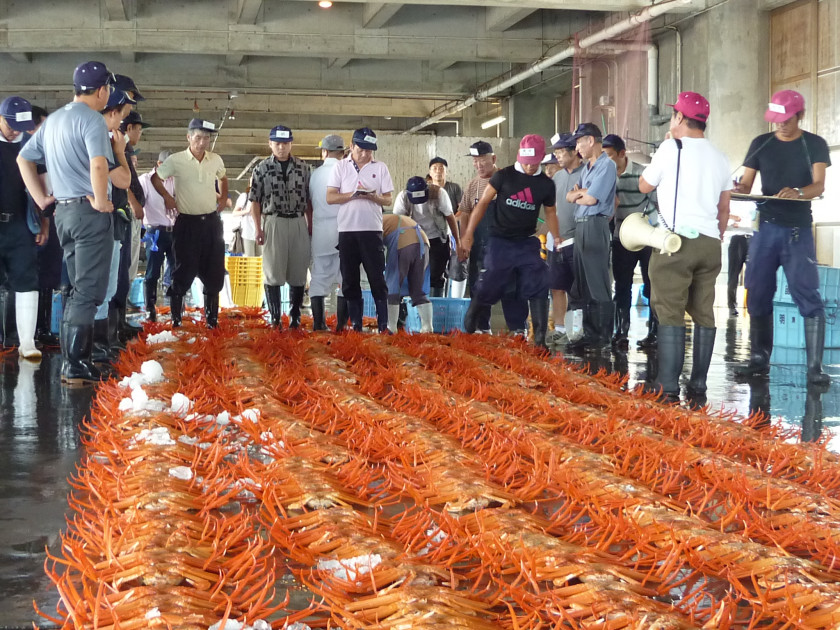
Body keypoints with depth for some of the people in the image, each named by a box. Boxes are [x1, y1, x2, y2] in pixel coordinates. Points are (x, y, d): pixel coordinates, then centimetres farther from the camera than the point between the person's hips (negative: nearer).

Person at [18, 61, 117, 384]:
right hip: (90, 212, -8)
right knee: (88, 291, -6)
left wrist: (40, 198, 18)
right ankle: (75, 366, -8)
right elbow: (98, 164, -29)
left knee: (79, 289, 17)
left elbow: (24, 159, 21)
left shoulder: (53, 120, 15)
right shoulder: (92, 119, -12)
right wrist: (101, 201, -17)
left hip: (63, 211, 9)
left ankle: (74, 360, 20)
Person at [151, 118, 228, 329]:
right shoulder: (176, 161, -6)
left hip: (212, 222, 4)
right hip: (188, 222, -4)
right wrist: (167, 197, -3)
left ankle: (212, 319, 17)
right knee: (184, 273, -3)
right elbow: (155, 178, 7)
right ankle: (176, 319, 5)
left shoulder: (216, 160, 5)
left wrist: (223, 198, 13)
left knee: (214, 273, 7)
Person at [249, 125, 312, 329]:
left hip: (298, 222, 2)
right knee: (273, 273, 0)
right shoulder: (262, 169, 2)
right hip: (273, 222, -2)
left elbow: (308, 199, 11)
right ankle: (275, 318, 6)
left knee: (298, 273, 3)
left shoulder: (303, 167, 8)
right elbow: (255, 201, 2)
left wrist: (310, 226, 7)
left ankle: (295, 317, 12)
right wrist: (258, 229, -5)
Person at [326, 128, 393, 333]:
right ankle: (355, 325, 12)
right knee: (350, 281, 4)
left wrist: (373, 196, -15)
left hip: (372, 230, -1)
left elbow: (388, 200, 5)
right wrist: (353, 194, -14)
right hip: (346, 230, 1)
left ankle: (383, 326, -1)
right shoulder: (341, 167, 6)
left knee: (377, 279, -3)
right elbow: (330, 197, 0)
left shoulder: (380, 167, 7)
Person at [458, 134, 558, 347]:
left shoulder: (546, 184, 4)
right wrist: (468, 235, -8)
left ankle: (539, 339, -1)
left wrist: (556, 239, 0)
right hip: (500, 242, -2)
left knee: (538, 289, -7)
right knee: (487, 289, 0)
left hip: (527, 243, 3)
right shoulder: (503, 176, -5)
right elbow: (483, 203, -3)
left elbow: (550, 213, 16)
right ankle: (467, 330, 17)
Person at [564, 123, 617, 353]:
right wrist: (581, 193, -5)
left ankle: (602, 337, -3)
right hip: (580, 226, 10)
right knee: (583, 285, 11)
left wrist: (578, 193, 4)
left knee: (598, 285, -6)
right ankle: (589, 334, 17)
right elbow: (570, 197, 15)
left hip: (595, 226, -10)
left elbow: (591, 198, -15)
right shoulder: (586, 167, 20)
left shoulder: (606, 165, -9)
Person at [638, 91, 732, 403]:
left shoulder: (671, 147, -3)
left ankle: (669, 389, -11)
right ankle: (698, 389, 8)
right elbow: (724, 209, 18)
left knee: (671, 315, -6)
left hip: (676, 240, -5)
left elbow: (644, 185, 10)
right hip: (710, 243, 5)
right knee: (704, 315, 7)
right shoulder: (719, 157, 14)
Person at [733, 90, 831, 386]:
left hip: (798, 230, -3)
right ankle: (759, 359, 15)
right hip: (766, 228, 3)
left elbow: (819, 185, -9)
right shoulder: (761, 144, 7)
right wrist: (741, 190, -18)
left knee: (808, 297, -8)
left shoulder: (815, 145, 2)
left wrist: (798, 193, -30)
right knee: (758, 296, 4)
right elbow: (746, 183, 6)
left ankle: (815, 365, -8)